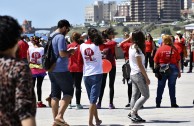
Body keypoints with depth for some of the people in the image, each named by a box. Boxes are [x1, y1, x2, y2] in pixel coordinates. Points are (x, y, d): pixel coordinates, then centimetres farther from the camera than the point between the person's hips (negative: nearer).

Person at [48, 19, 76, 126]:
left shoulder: (50, 36, 15)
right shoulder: (60, 37, -14)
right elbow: (62, 53, -22)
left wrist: (67, 53, 19)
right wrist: (70, 52, -4)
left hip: (51, 69, 9)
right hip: (61, 70, -9)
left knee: (55, 95, 9)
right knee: (68, 92, -1)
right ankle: (59, 115, -14)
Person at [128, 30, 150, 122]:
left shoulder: (131, 47, 5)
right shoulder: (137, 49, -17)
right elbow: (140, 65, -17)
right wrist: (146, 77, -14)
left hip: (133, 74, 9)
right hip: (139, 74, -9)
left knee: (135, 95, 10)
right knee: (145, 95, -3)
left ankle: (133, 114, 9)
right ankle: (133, 112, -8)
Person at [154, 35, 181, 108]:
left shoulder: (160, 49, -4)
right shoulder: (174, 49, 0)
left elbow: (155, 62, -4)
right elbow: (178, 61, 2)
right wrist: (179, 71, 9)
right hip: (173, 68, 1)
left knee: (160, 86, 7)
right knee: (172, 86, 7)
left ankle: (158, 103, 9)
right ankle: (173, 103, 7)